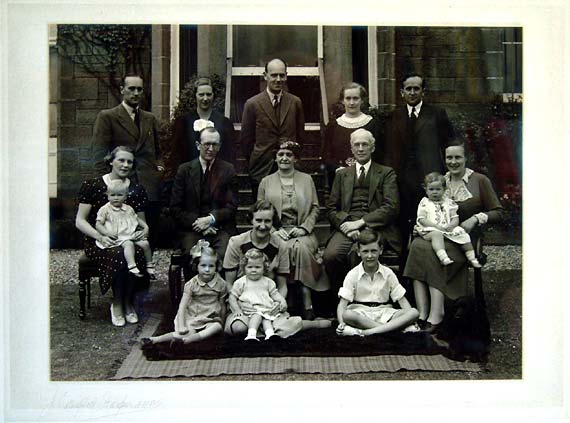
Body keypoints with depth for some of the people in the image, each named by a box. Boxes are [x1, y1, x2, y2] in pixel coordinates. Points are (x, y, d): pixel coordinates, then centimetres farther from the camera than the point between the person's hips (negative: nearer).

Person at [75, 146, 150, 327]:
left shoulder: (137, 190, 12)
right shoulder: (92, 186, 1)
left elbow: (141, 220, 19)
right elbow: (80, 221, -1)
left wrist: (145, 229, -6)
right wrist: (100, 236, -18)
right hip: (99, 242, -3)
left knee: (139, 254, -32)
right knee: (119, 255, -35)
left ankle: (128, 303, -9)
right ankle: (117, 304, -12)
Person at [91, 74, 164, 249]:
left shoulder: (150, 119, 19)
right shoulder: (107, 117, 2)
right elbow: (99, 153, -3)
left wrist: (159, 165, 10)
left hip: (150, 189, 4)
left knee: (150, 239, 3)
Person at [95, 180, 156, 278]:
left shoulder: (129, 209, 17)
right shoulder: (105, 209, 2)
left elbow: (137, 219, 29)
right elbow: (98, 224, -2)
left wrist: (145, 226, 12)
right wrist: (106, 232, -19)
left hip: (132, 235, 6)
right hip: (117, 237, -6)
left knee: (145, 243, -13)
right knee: (128, 244, -34)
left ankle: (149, 265, 3)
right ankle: (132, 266, -46)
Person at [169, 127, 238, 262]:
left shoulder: (228, 169, 8)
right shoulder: (184, 170, 8)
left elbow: (232, 206, 4)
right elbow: (175, 207, 5)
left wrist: (211, 219, -11)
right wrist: (197, 223, -8)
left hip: (221, 228, 0)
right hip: (191, 229, 0)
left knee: (224, 256, -28)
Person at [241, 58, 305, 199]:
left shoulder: (295, 102, 4)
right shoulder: (252, 104, -3)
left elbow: (300, 135, 11)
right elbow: (246, 139, 2)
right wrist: (257, 161, 4)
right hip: (262, 171, -1)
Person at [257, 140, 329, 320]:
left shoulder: (306, 179, 14)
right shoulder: (266, 182, 13)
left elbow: (315, 208, 10)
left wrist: (304, 227, -6)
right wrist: (274, 230, -7)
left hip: (302, 231, 0)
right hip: (276, 232, 0)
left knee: (301, 248, -33)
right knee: (287, 248, -33)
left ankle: (307, 304, -30)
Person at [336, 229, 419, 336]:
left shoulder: (388, 273, 6)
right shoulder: (353, 275, 0)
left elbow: (401, 299, 5)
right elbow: (343, 303, -7)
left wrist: (409, 318, -14)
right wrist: (341, 324, -24)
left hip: (383, 313, 3)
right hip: (360, 313, -2)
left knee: (414, 312, -23)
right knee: (347, 315, -37)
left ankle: (370, 331, -35)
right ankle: (394, 327, -32)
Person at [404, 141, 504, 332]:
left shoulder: (480, 180, 5)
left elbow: (498, 212, 5)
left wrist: (476, 219, -12)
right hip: (439, 235, 4)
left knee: (433, 251, -34)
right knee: (417, 245, -30)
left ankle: (435, 317, -36)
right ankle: (422, 315, -37)